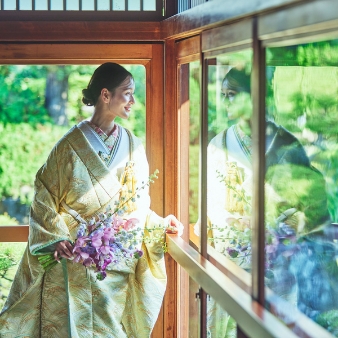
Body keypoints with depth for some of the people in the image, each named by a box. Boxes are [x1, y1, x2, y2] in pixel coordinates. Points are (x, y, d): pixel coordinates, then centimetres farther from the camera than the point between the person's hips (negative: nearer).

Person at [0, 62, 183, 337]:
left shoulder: (133, 147, 8)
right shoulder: (71, 145, -5)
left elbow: (137, 205, 12)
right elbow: (44, 198, -5)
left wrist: (160, 224, -4)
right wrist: (57, 238, -17)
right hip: (74, 261, -3)